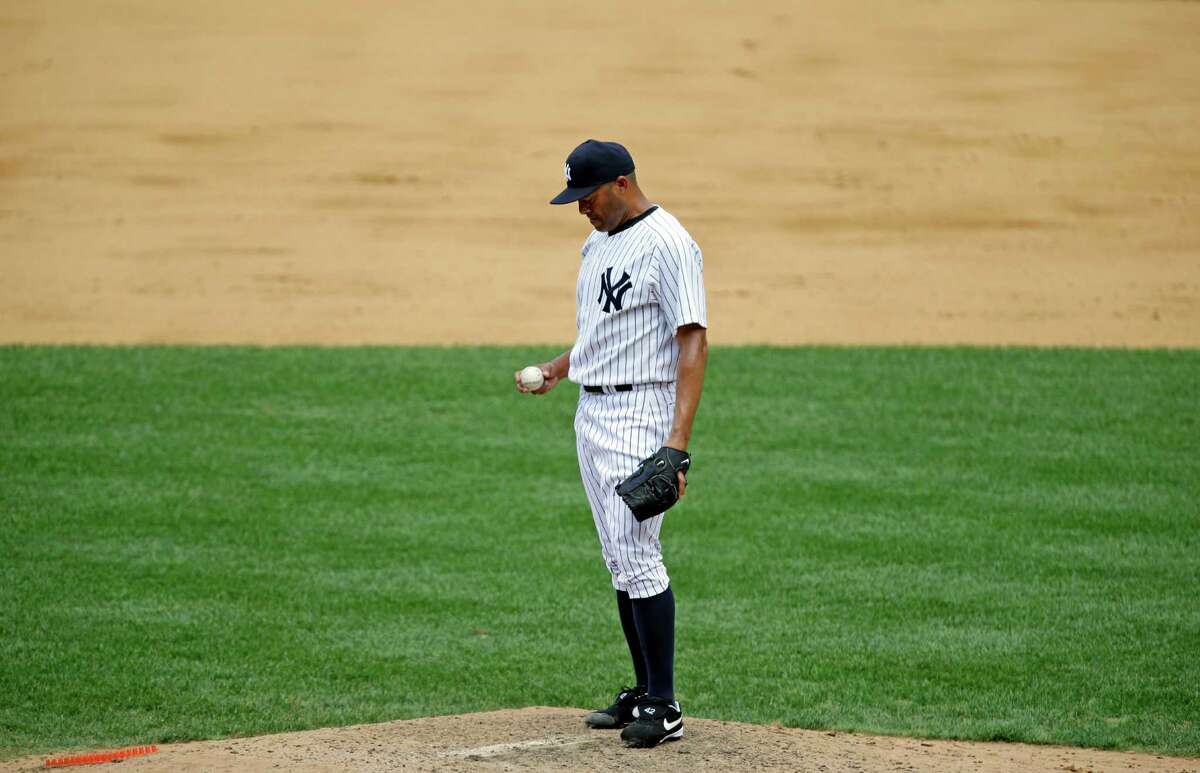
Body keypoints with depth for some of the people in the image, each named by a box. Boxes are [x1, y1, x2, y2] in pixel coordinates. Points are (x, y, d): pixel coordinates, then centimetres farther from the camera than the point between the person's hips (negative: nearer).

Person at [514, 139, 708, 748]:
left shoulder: (667, 243, -14)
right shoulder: (598, 243, 15)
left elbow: (693, 341, -19)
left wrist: (678, 439, -27)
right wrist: (557, 368, 11)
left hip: (639, 413, -9)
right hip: (591, 412, 9)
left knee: (637, 555, -13)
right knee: (620, 560, 11)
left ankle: (664, 706, -10)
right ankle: (644, 692, 17)